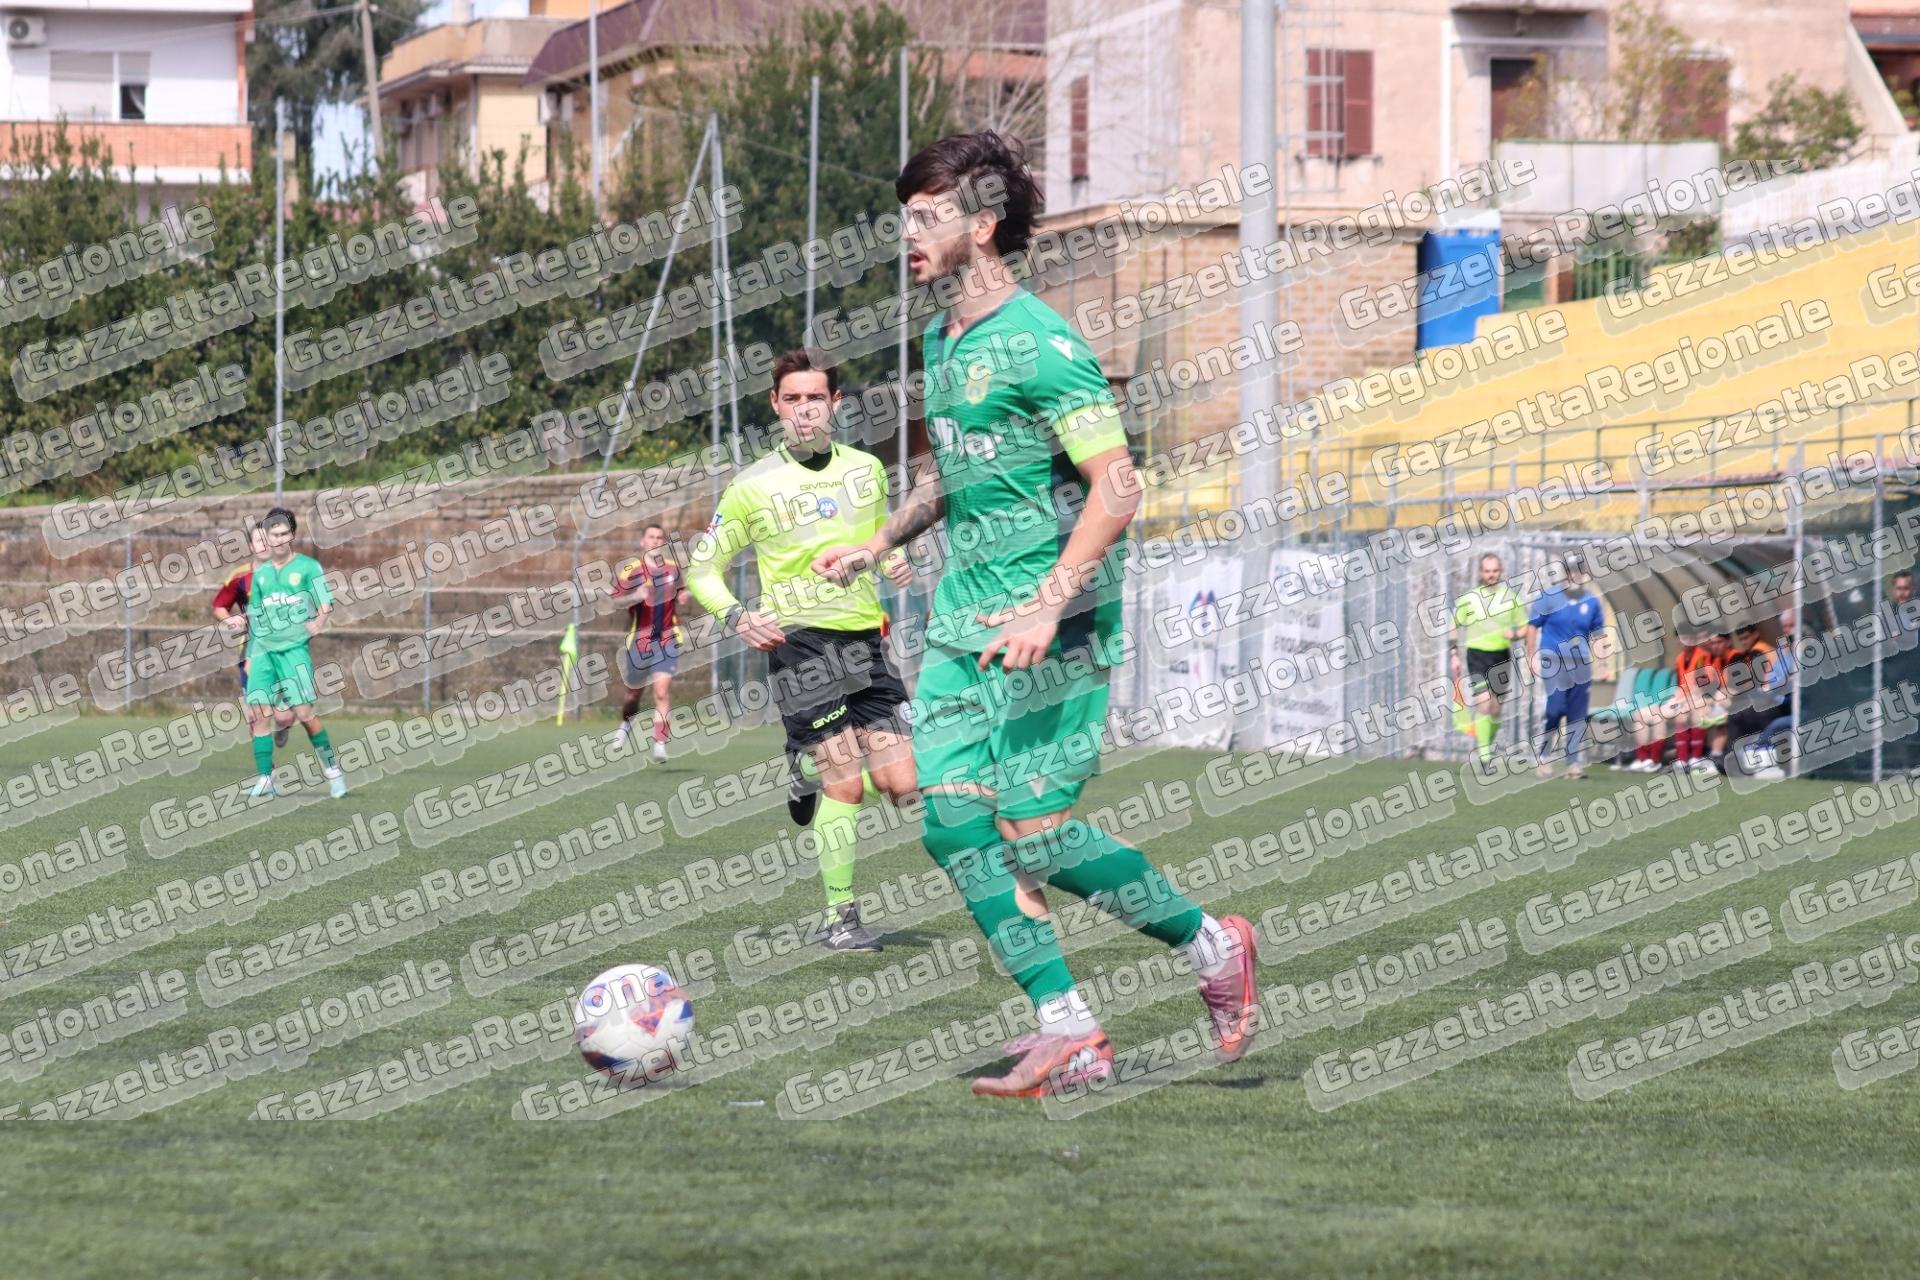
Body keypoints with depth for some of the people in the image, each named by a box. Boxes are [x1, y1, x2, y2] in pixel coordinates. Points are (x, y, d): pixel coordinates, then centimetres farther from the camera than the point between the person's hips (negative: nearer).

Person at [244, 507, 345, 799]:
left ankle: (332, 769, 2)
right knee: (259, 714, -5)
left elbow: (326, 606, 0)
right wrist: (250, 656, 19)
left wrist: (319, 621, -21)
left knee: (304, 712, -12)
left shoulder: (307, 567, 3)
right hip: (263, 651, 4)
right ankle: (266, 779, 0)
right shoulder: (260, 574, 16)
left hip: (294, 647, -4)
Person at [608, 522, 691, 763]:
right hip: (639, 640, 0)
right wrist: (635, 597, -27)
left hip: (667, 639, 1)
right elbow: (616, 599, -9)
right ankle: (626, 723, 46)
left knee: (662, 689, -15)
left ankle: (660, 743, -14)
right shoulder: (630, 570, -4)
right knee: (634, 690, 14)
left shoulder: (673, 568, 7)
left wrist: (682, 597, 3)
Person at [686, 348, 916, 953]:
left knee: (900, 785, -1)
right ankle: (840, 919, -1)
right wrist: (736, 616, -14)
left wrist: (897, 562, 4)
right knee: (846, 786, -12)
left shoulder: (866, 468, 10)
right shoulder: (754, 486, -1)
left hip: (865, 638, 5)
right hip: (799, 638, -5)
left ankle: (809, 773, 29)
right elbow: (702, 567, 5)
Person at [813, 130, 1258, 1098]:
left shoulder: (1039, 347, -15)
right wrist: (877, 544, 24)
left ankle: (1211, 946, 10)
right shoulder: (942, 343, 13)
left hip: (1052, 628, -9)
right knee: (954, 826, -1)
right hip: (962, 620, 9)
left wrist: (1048, 605, -27)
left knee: (1033, 831, -10)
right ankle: (1068, 1033, 3)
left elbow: (1116, 489, -20)